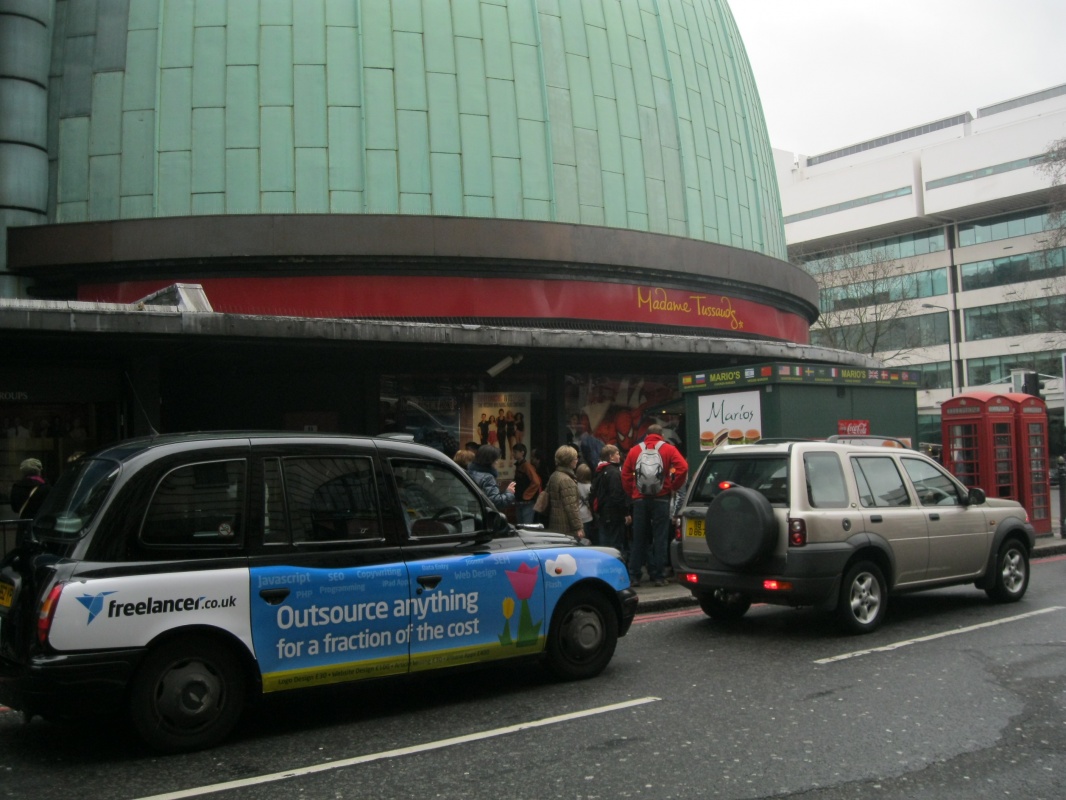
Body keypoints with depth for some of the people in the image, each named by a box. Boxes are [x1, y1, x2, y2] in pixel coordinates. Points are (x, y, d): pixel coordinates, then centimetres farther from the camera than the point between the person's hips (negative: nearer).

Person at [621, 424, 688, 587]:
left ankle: (634, 576, 8)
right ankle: (657, 576, 1)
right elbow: (682, 467, -10)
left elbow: (625, 474, 8)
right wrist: (673, 486, 1)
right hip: (661, 498, -2)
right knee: (660, 538, 3)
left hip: (640, 499, 2)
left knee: (639, 538, 8)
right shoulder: (668, 449, 3)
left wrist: (632, 494, 13)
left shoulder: (635, 450, 10)